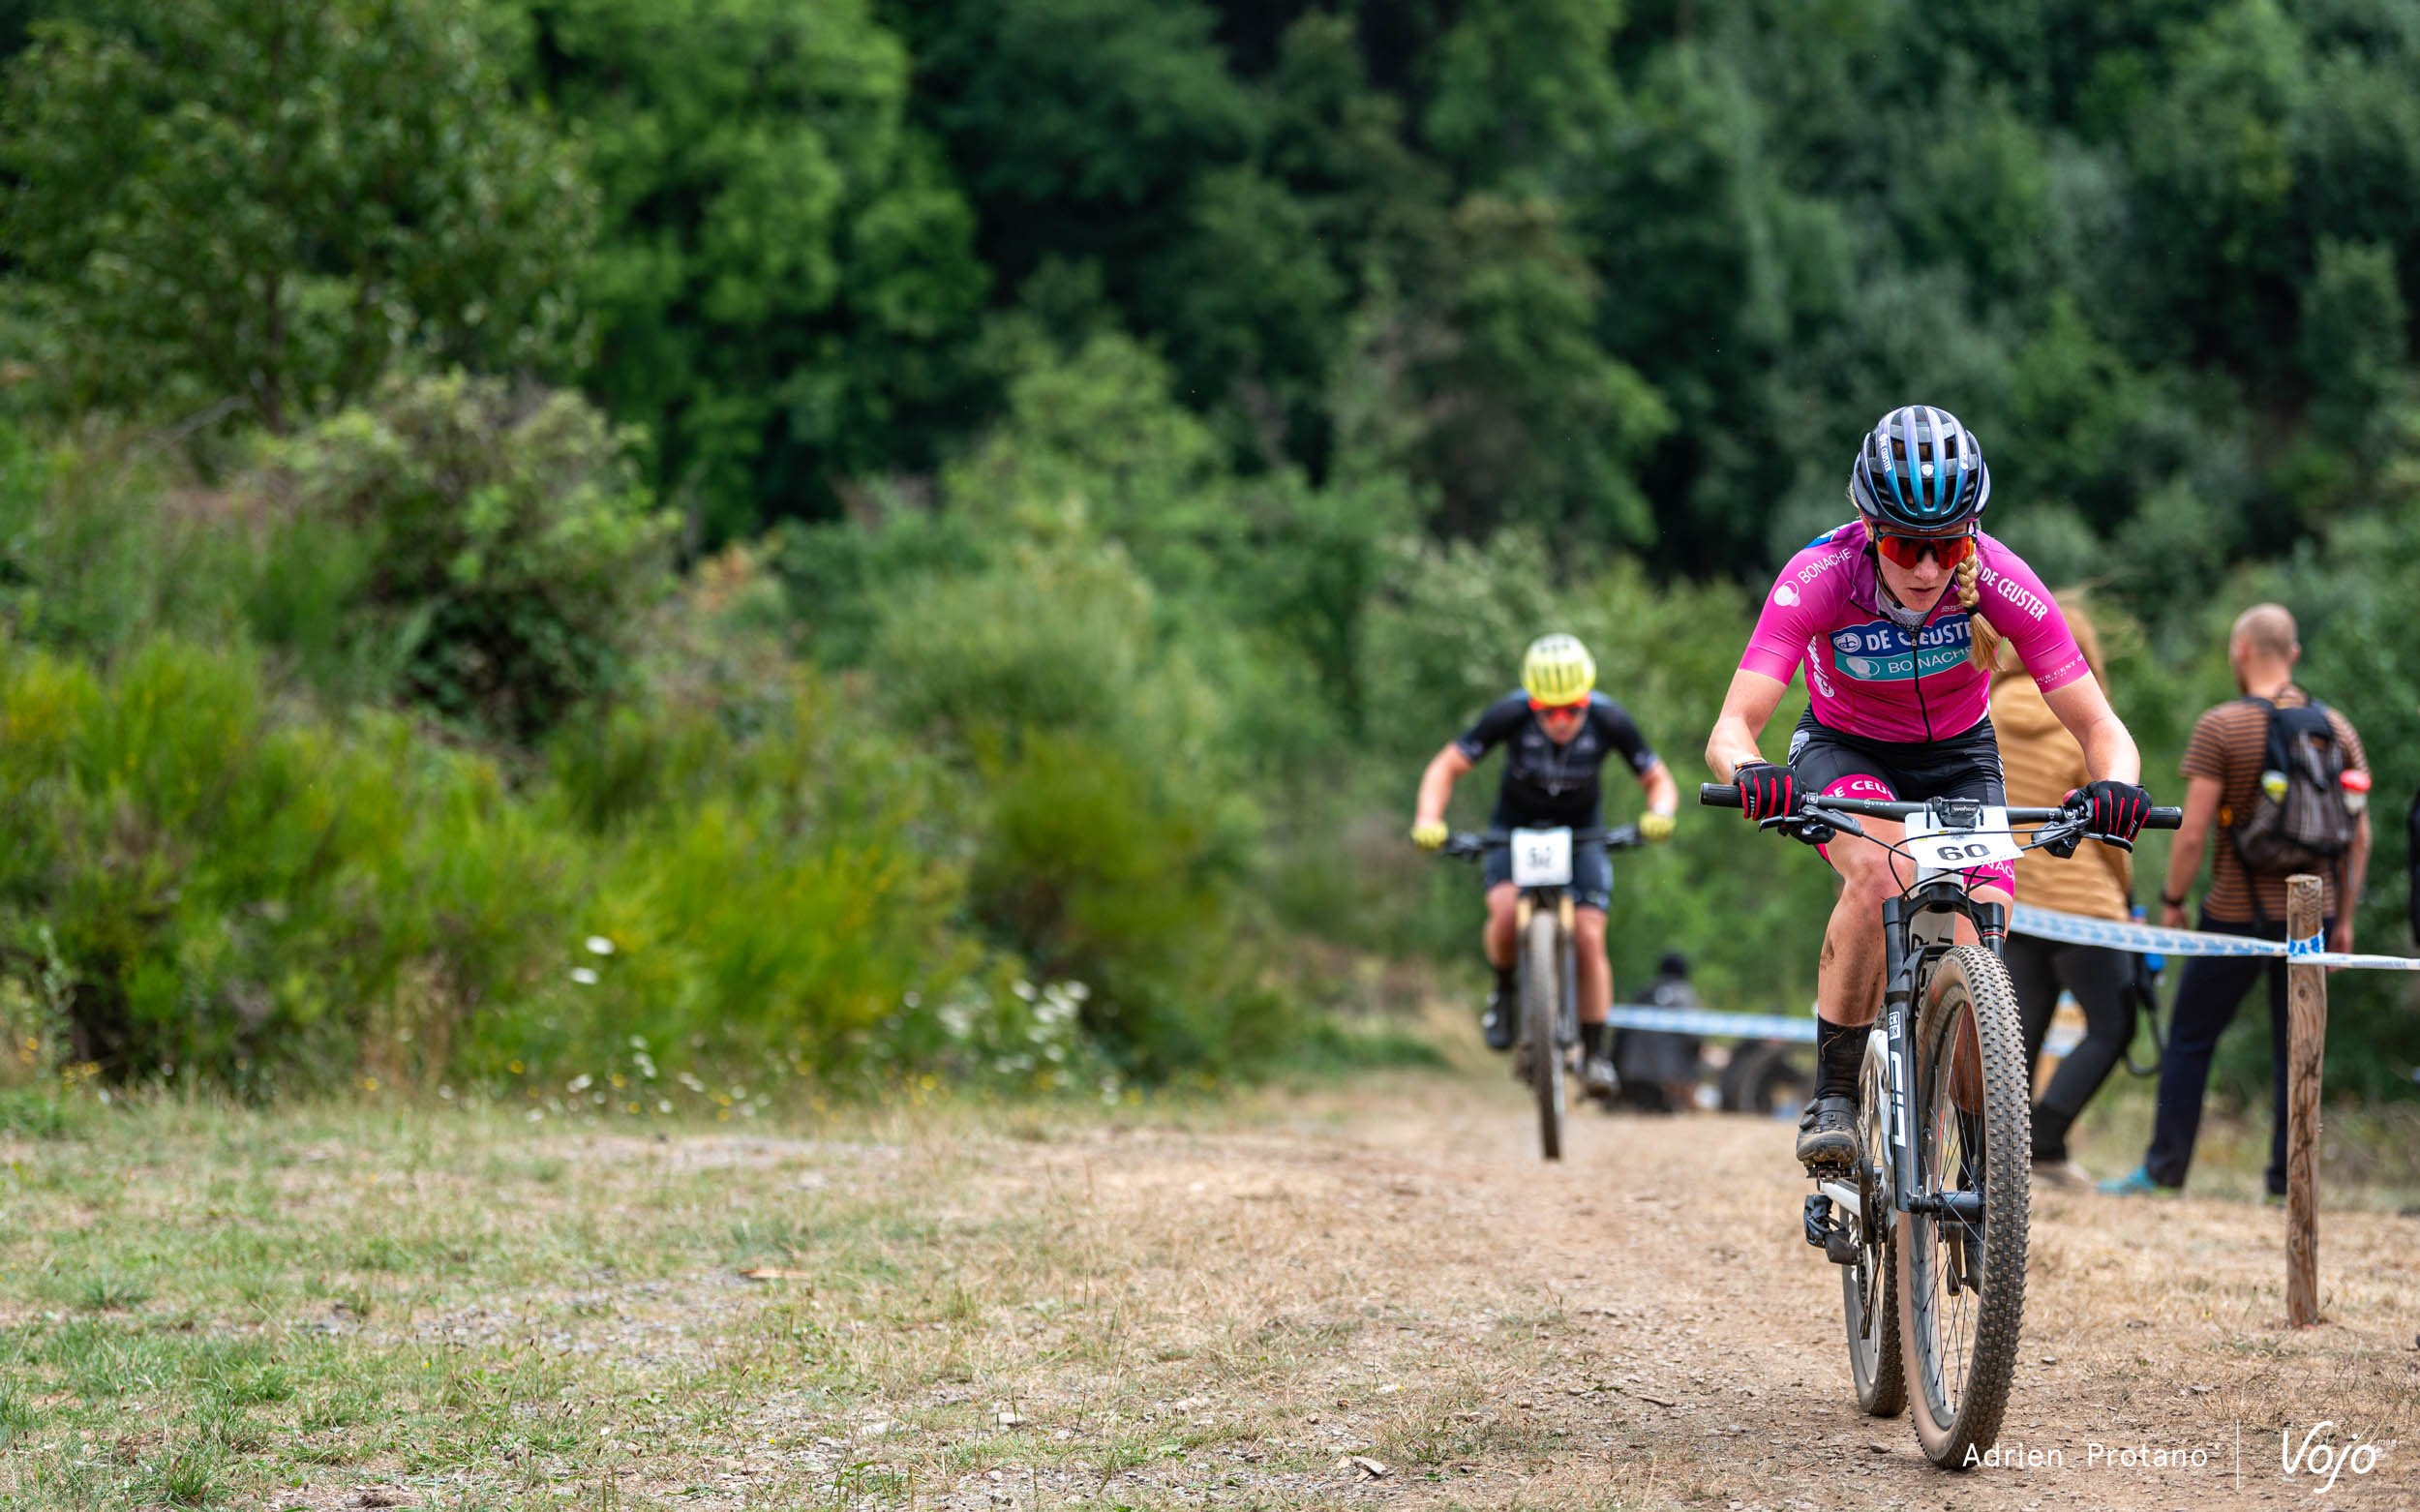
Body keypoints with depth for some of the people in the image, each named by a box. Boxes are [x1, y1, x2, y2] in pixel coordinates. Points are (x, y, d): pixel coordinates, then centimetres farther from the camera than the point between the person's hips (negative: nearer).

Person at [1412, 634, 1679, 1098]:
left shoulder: (1609, 720, -24)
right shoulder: (1510, 715, -26)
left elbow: (1659, 780, -12)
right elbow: (1445, 767, -17)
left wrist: (1659, 814, -35)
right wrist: (1427, 821, -34)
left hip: (1581, 833, 1)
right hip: (1515, 828, -1)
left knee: (1589, 939, -16)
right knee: (1505, 913, -28)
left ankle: (1594, 1055, -3)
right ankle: (1504, 990, 1)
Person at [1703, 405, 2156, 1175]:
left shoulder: (1999, 581, -28)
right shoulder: (1819, 576, -31)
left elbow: (2098, 724, -26)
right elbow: (1732, 726, -37)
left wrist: (2114, 785, -48)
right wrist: (1751, 772, -61)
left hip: (1956, 756, 2)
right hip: (1845, 749, -1)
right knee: (1879, 874, -35)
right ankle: (1831, 1098, -20)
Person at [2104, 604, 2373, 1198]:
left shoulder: (2220, 727, -10)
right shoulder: (2336, 728, 4)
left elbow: (2192, 831, -13)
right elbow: (2359, 835, 6)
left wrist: (2171, 900, 0)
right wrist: (2344, 919, 12)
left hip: (2237, 914, -4)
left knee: (2190, 1037, 8)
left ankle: (2164, 1168, 9)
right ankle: (2288, 1178, 7)